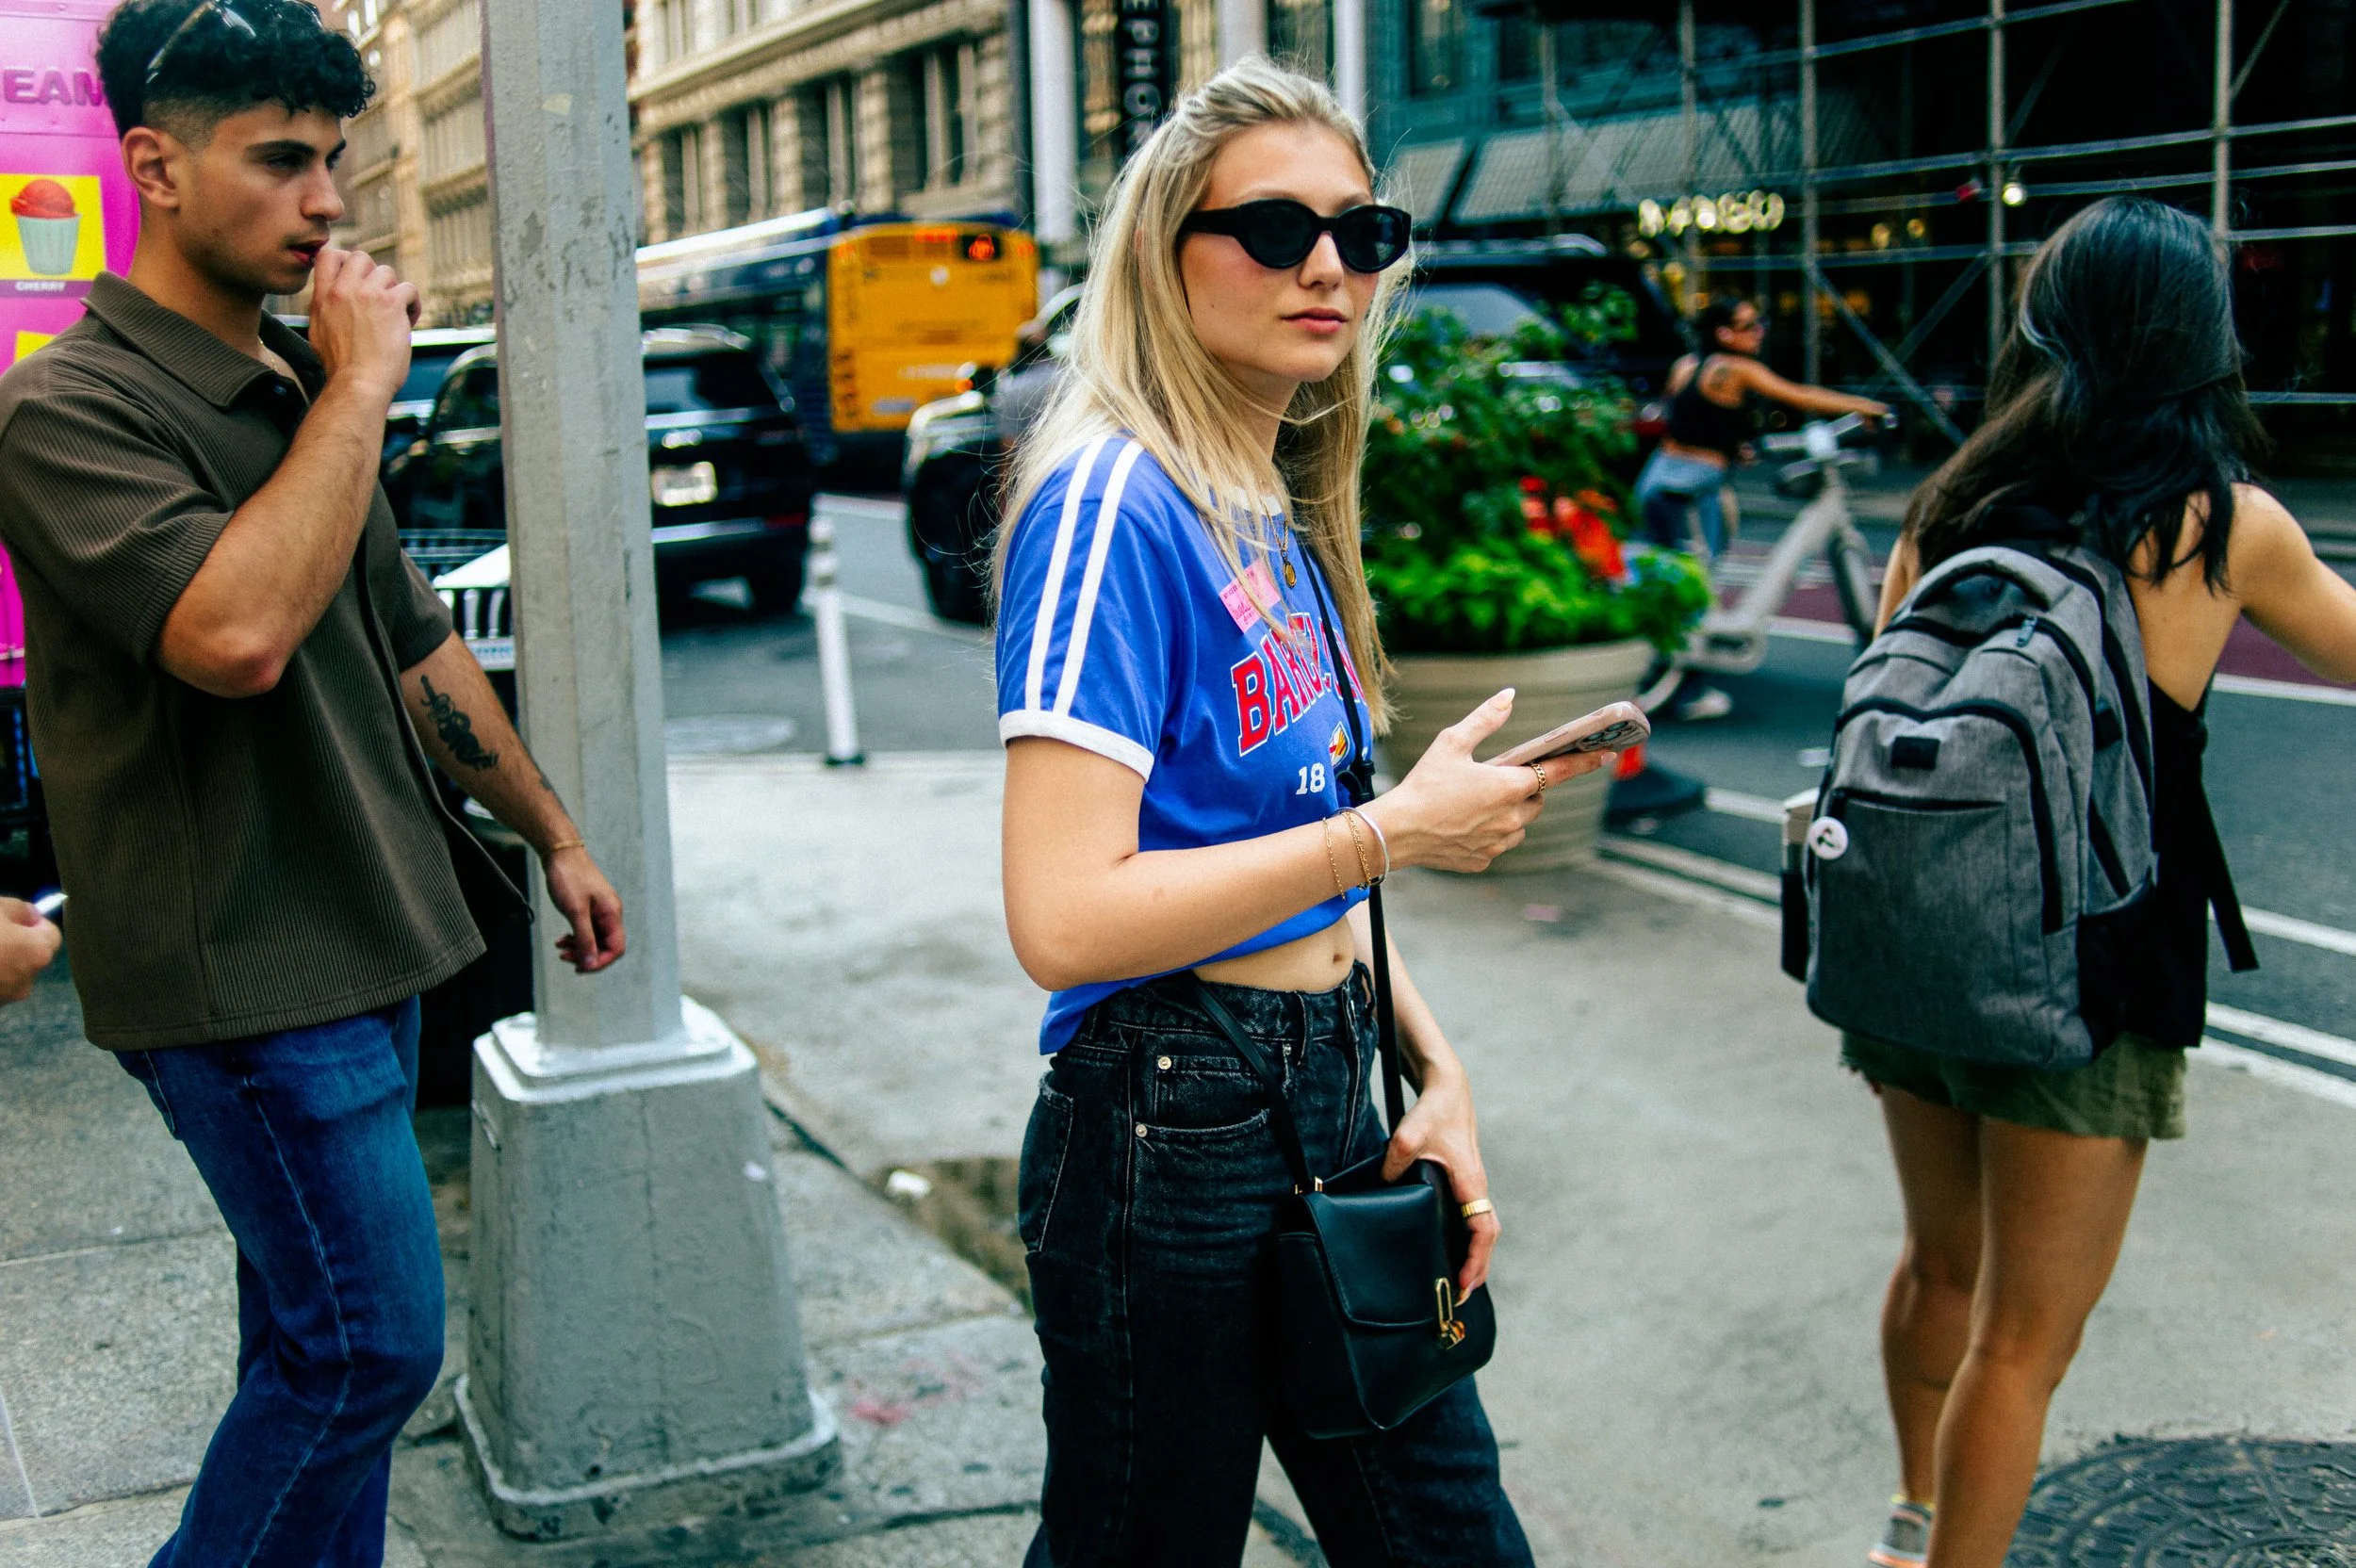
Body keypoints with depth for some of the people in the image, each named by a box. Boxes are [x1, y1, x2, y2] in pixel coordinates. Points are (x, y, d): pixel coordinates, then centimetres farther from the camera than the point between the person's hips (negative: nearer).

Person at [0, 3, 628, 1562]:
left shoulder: (296, 389, 13)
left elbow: (414, 644, 20)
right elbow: (234, 631, -32)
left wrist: (553, 832, 21)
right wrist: (361, 388, -22)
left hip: (359, 944, 9)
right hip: (245, 967, -9)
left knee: (314, 1345, 17)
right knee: (367, 1344, -4)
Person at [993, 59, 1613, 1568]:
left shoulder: (1283, 511, 10)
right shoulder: (1115, 502, -17)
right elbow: (1066, 915, -25)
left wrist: (1433, 1070, 4)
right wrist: (1395, 829, -19)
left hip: (1331, 1098, 8)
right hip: (1172, 1139, -8)